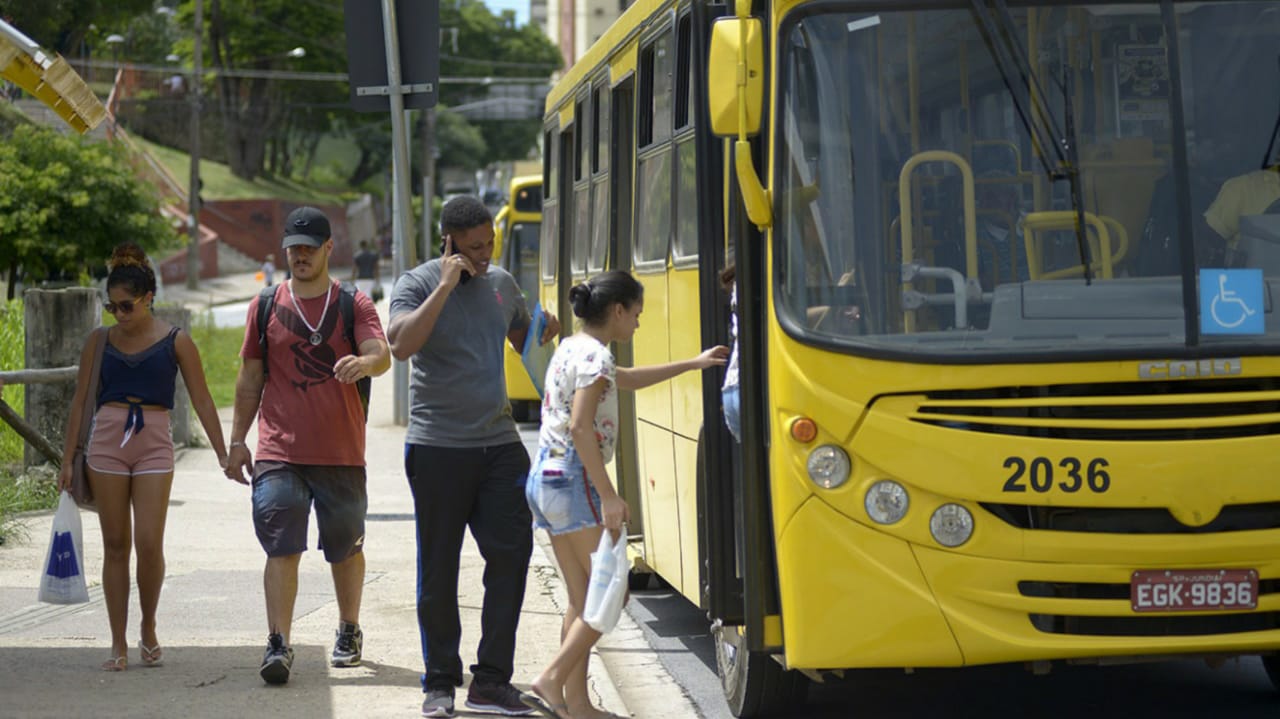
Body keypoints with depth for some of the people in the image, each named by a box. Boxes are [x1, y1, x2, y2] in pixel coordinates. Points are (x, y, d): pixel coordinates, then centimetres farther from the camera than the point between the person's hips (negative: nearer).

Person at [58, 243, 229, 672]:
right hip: (106, 443, 2)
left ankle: (148, 631, 14)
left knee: (149, 544, -9)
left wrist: (223, 455, 1)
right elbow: (81, 401, 10)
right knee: (115, 545, 3)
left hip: (154, 445, -2)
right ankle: (118, 644, 8)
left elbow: (201, 401, 4)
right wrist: (67, 460, 7)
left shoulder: (176, 342, 1)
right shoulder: (100, 341, 7)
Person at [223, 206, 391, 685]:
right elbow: (250, 378, 14)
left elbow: (381, 355, -12)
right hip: (279, 453, 0)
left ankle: (349, 632, 32)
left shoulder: (354, 305, 4)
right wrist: (237, 440, 9)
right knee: (281, 549, -11)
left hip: (342, 453, 0)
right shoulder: (265, 306, 9)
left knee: (345, 549, 12)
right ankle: (278, 645, -13)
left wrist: (364, 363, -37)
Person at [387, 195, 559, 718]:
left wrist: (545, 332, 2)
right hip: (438, 446, -4)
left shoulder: (502, 283, 10)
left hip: (499, 444, 4)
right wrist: (447, 286, -23)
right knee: (438, 568, 4)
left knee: (511, 553, -2)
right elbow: (401, 345, -24)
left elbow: (524, 341, 25)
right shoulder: (417, 284, -6)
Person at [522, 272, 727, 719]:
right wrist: (608, 496, -21)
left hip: (545, 479, 10)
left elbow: (626, 379, 32)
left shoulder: (572, 348, 16)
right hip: (574, 481, -10)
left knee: (581, 599, 11)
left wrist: (692, 364, 34)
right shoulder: (595, 355, -13)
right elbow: (581, 428, -22)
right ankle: (553, 679, -10)